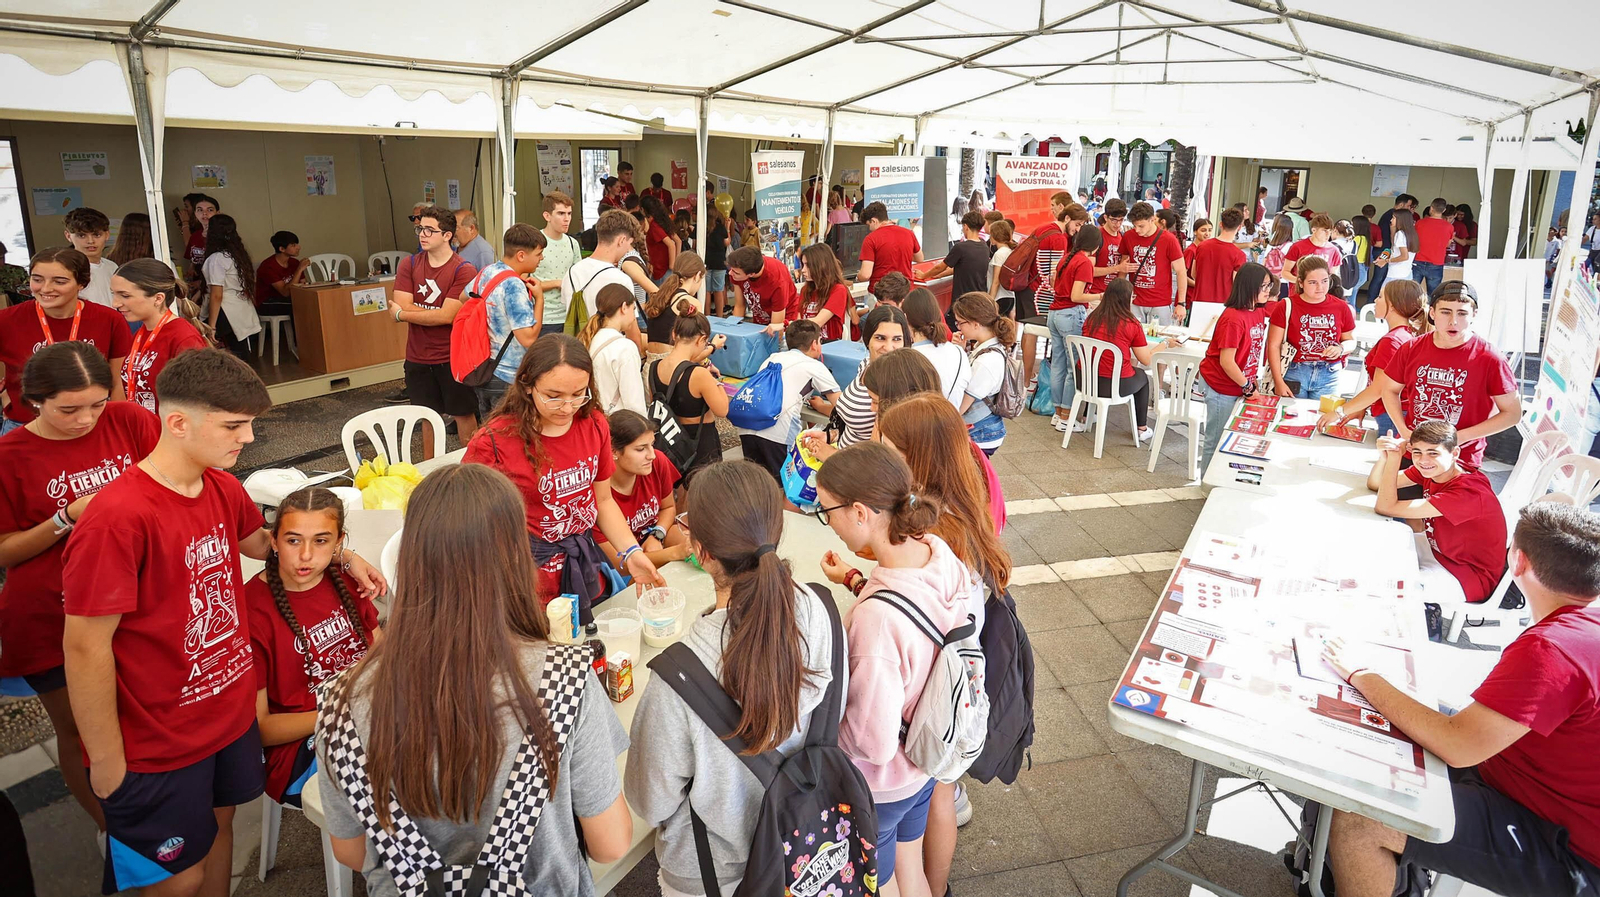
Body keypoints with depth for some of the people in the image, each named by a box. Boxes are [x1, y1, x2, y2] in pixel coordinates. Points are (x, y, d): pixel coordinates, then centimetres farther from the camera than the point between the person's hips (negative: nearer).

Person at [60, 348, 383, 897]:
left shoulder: (223, 488, -3)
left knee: (219, 825, 25)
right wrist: (107, 763, -13)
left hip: (232, 713, 6)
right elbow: (86, 648, -22)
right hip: (158, 747, -6)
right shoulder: (117, 518, -28)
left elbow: (260, 542, 19)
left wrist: (344, 557, 5)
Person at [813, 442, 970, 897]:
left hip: (880, 786, -6)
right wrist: (856, 582, 4)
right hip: (925, 759, 7)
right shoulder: (940, 553, -17)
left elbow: (873, 743, -29)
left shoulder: (875, 619, -41)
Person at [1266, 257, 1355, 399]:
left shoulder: (1341, 308, 3)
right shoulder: (1286, 307, -6)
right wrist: (1278, 382, -8)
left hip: (1328, 377, 2)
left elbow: (1351, 341, 13)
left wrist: (1340, 348, -11)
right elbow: (1274, 346, -5)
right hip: (1294, 373, -2)